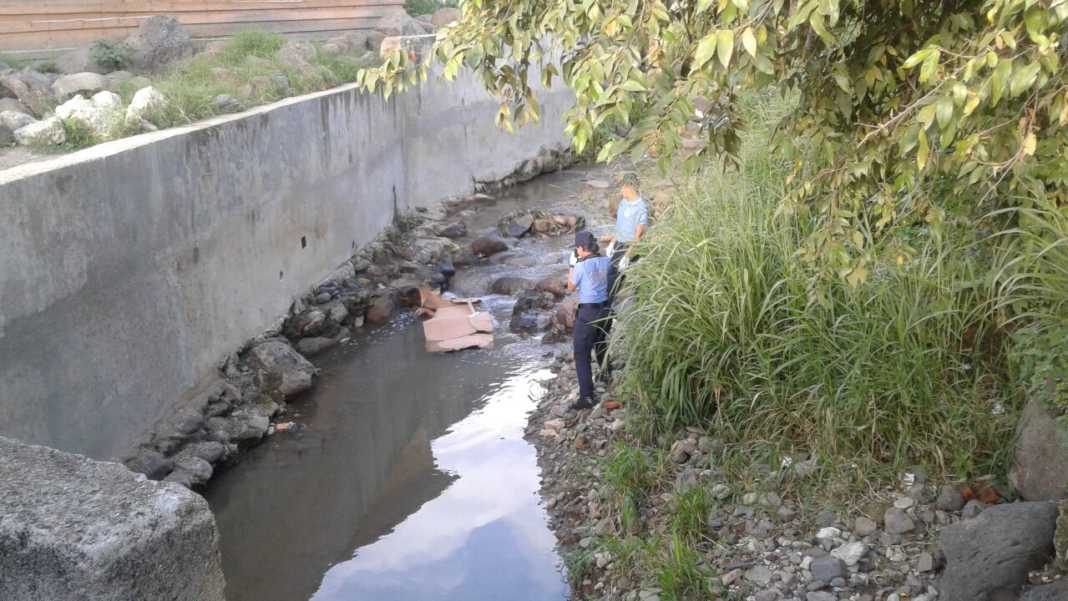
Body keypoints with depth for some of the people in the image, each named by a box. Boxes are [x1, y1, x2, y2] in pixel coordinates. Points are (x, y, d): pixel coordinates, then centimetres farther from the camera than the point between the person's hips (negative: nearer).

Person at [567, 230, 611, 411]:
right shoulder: (606, 261, -2)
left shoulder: (581, 266, -18)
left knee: (581, 355, -2)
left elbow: (571, 287, -2)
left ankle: (586, 397, -8)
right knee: (601, 346, 30)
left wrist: (571, 267, 10)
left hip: (588, 311, -6)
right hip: (605, 308, 6)